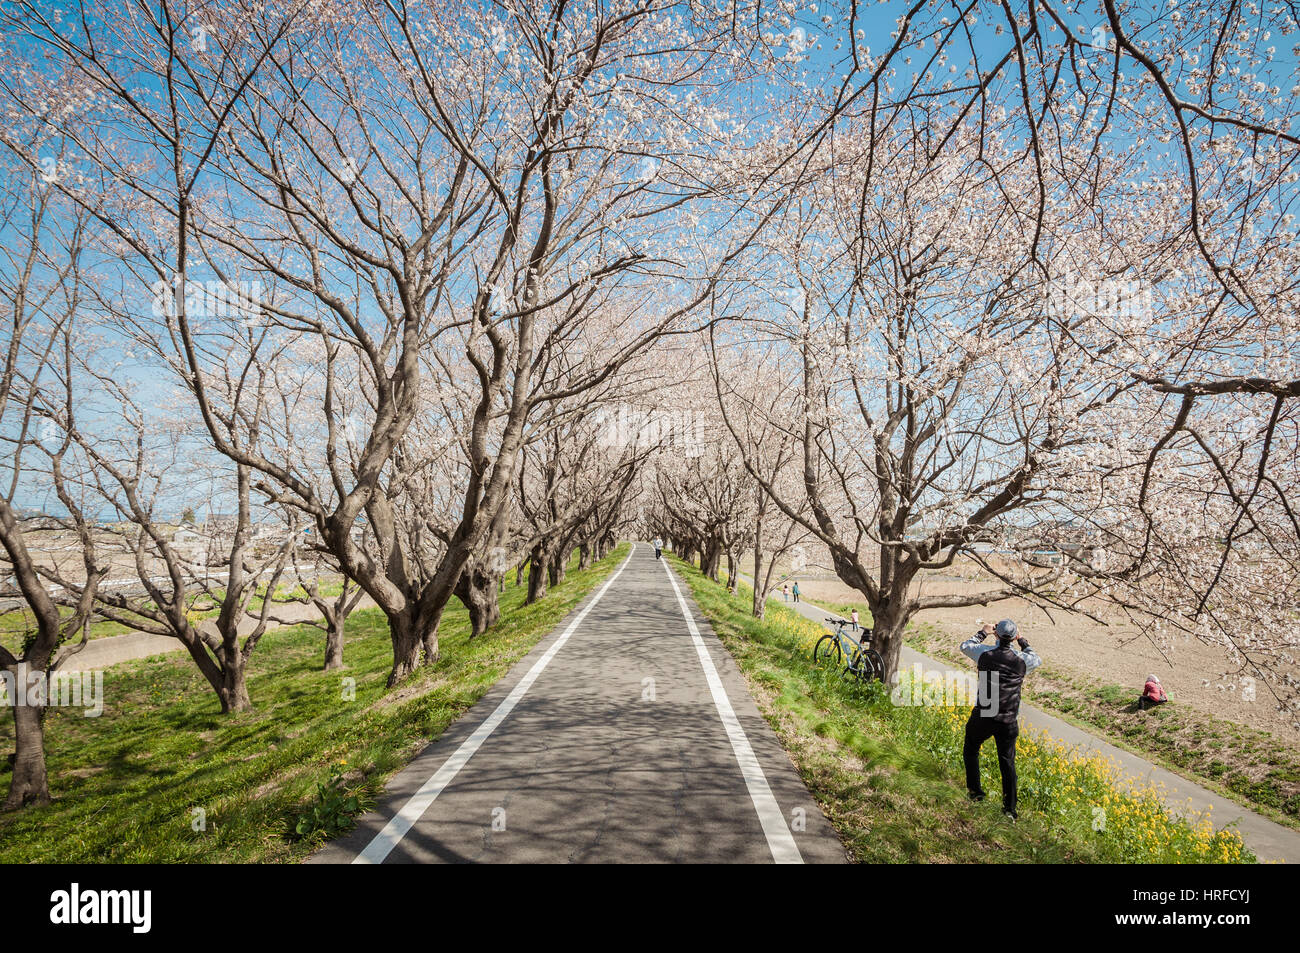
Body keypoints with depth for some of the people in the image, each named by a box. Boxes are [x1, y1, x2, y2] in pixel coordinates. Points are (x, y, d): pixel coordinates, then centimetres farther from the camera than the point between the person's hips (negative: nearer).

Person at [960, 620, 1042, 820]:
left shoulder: (985, 654, -12)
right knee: (1007, 762, 11)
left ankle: (975, 791, 25)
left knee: (970, 750, 22)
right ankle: (1010, 809, 14)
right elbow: (1037, 660, 18)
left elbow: (965, 646, 11)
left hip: (983, 717, -1)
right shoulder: (1022, 660, -7)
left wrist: (983, 633, 21)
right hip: (1008, 721, 2)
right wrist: (1022, 642, 27)